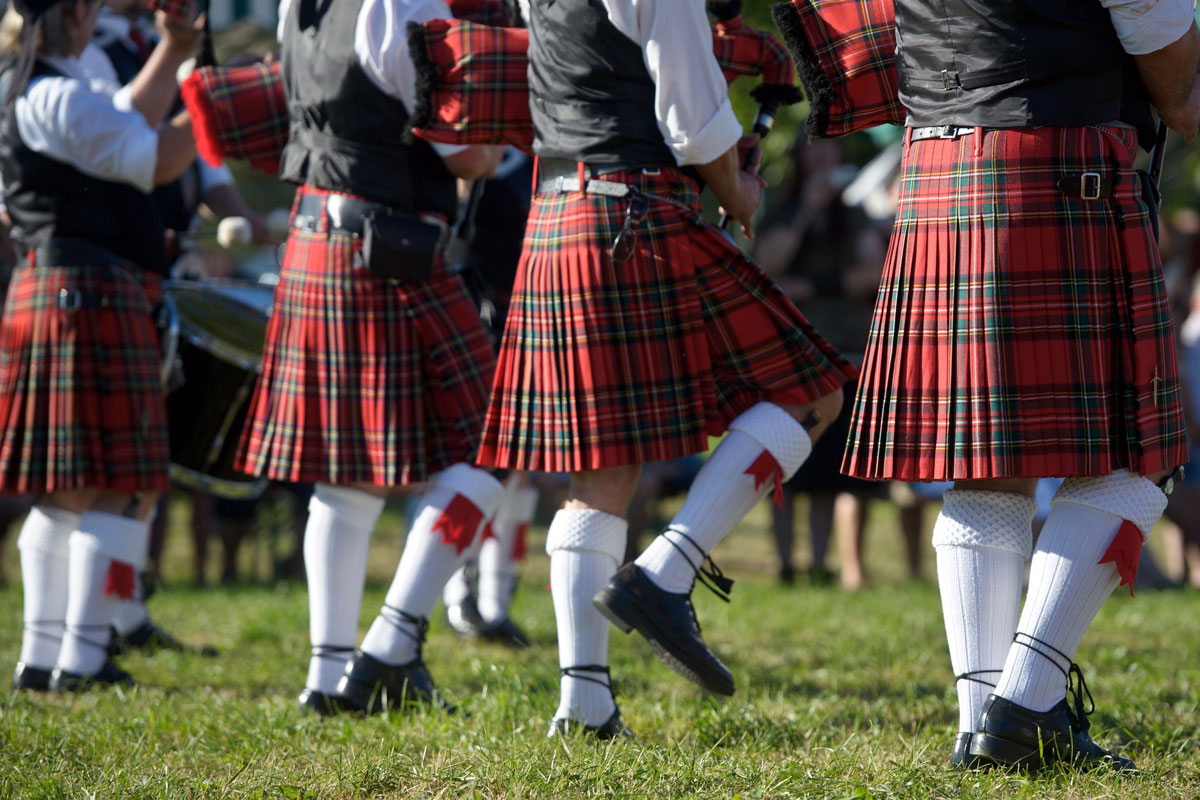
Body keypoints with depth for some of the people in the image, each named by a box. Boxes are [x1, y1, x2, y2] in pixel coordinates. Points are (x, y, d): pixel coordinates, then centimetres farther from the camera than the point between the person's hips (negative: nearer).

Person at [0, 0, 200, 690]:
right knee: (123, 491, -8)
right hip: (90, 297, -10)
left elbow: (127, 122, 26)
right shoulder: (61, 99, -15)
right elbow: (158, 160, -12)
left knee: (65, 491, 13)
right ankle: (81, 659, -11)